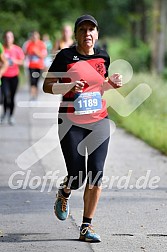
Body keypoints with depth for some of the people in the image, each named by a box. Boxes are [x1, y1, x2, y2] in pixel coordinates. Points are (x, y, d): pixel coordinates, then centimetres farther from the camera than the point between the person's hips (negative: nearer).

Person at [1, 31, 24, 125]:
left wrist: (15, 61, -16)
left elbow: (22, 62, 3)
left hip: (14, 76, 1)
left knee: (12, 97, 6)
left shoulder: (17, 49, -1)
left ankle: (11, 116, 19)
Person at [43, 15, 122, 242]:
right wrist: (69, 86, -21)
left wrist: (111, 83, 1)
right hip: (71, 122, -3)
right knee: (77, 177, -5)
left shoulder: (103, 57, 7)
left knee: (96, 174, -6)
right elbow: (47, 86, -4)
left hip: (99, 122, 3)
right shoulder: (65, 56, -6)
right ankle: (64, 193, 34)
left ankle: (87, 227, 4)